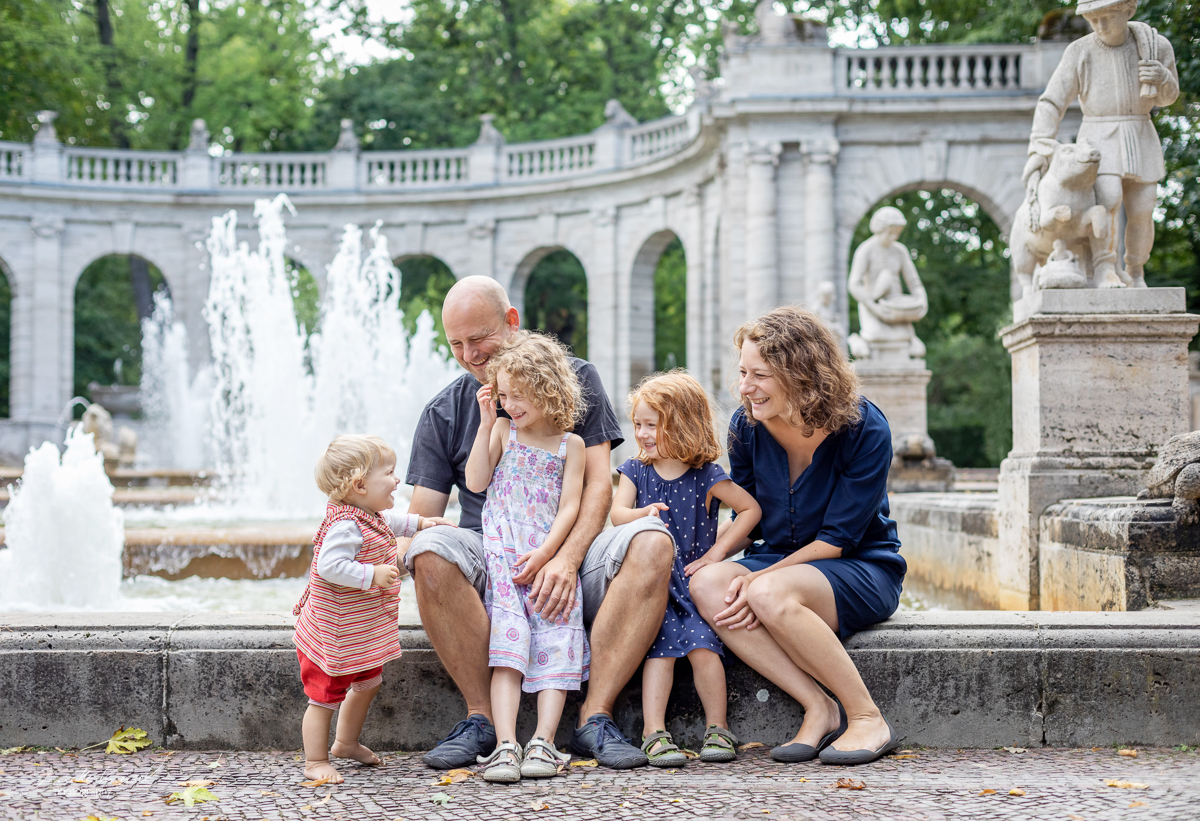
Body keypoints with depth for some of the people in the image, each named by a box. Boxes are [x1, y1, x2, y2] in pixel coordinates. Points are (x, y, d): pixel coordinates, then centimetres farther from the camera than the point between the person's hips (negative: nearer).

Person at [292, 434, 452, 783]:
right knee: (325, 696, 0)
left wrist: (420, 523, 32)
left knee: (368, 683, 24)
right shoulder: (345, 526, -28)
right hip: (334, 634, -11)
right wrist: (372, 575, -34)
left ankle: (346, 742, 42)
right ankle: (316, 761, 12)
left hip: (363, 632, 11)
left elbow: (389, 522, 30)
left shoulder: (370, 515, 6)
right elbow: (330, 565, -36)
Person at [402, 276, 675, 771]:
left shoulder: (574, 378, 7)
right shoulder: (444, 413, 10)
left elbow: (598, 482, -3)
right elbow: (423, 514, 5)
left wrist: (567, 558, -20)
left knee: (652, 542, -30)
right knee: (430, 552, -33)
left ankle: (594, 716, -27)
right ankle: (482, 718, -22)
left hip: (572, 550, 0)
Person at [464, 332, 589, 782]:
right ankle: (506, 745, -23)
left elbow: (570, 505, 0)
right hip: (502, 555, 0)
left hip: (550, 554, 0)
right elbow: (476, 482, 2)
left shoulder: (570, 444, 7)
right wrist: (485, 424, -1)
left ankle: (543, 742, -13)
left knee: (555, 644, -10)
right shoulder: (502, 429, 12)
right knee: (507, 643, -13)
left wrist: (545, 553, -13)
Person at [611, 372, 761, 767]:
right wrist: (643, 514, -27)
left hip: (694, 580, -1)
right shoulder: (635, 471, 9)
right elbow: (617, 513, -3)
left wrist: (717, 550, -5)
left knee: (702, 643, -22)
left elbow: (751, 509, 3)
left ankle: (717, 730, -11)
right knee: (662, 646, -21)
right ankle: (654, 732, -24)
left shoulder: (706, 477, 0)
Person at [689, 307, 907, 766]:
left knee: (772, 595, -36)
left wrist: (758, 581, -24)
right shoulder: (747, 426, -3)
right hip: (778, 561, 5)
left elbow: (838, 538, -17)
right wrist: (743, 573, -15)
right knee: (705, 585, -27)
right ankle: (819, 709, -23)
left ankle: (868, 719, -20)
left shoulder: (864, 429, -17)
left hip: (862, 569, -5)